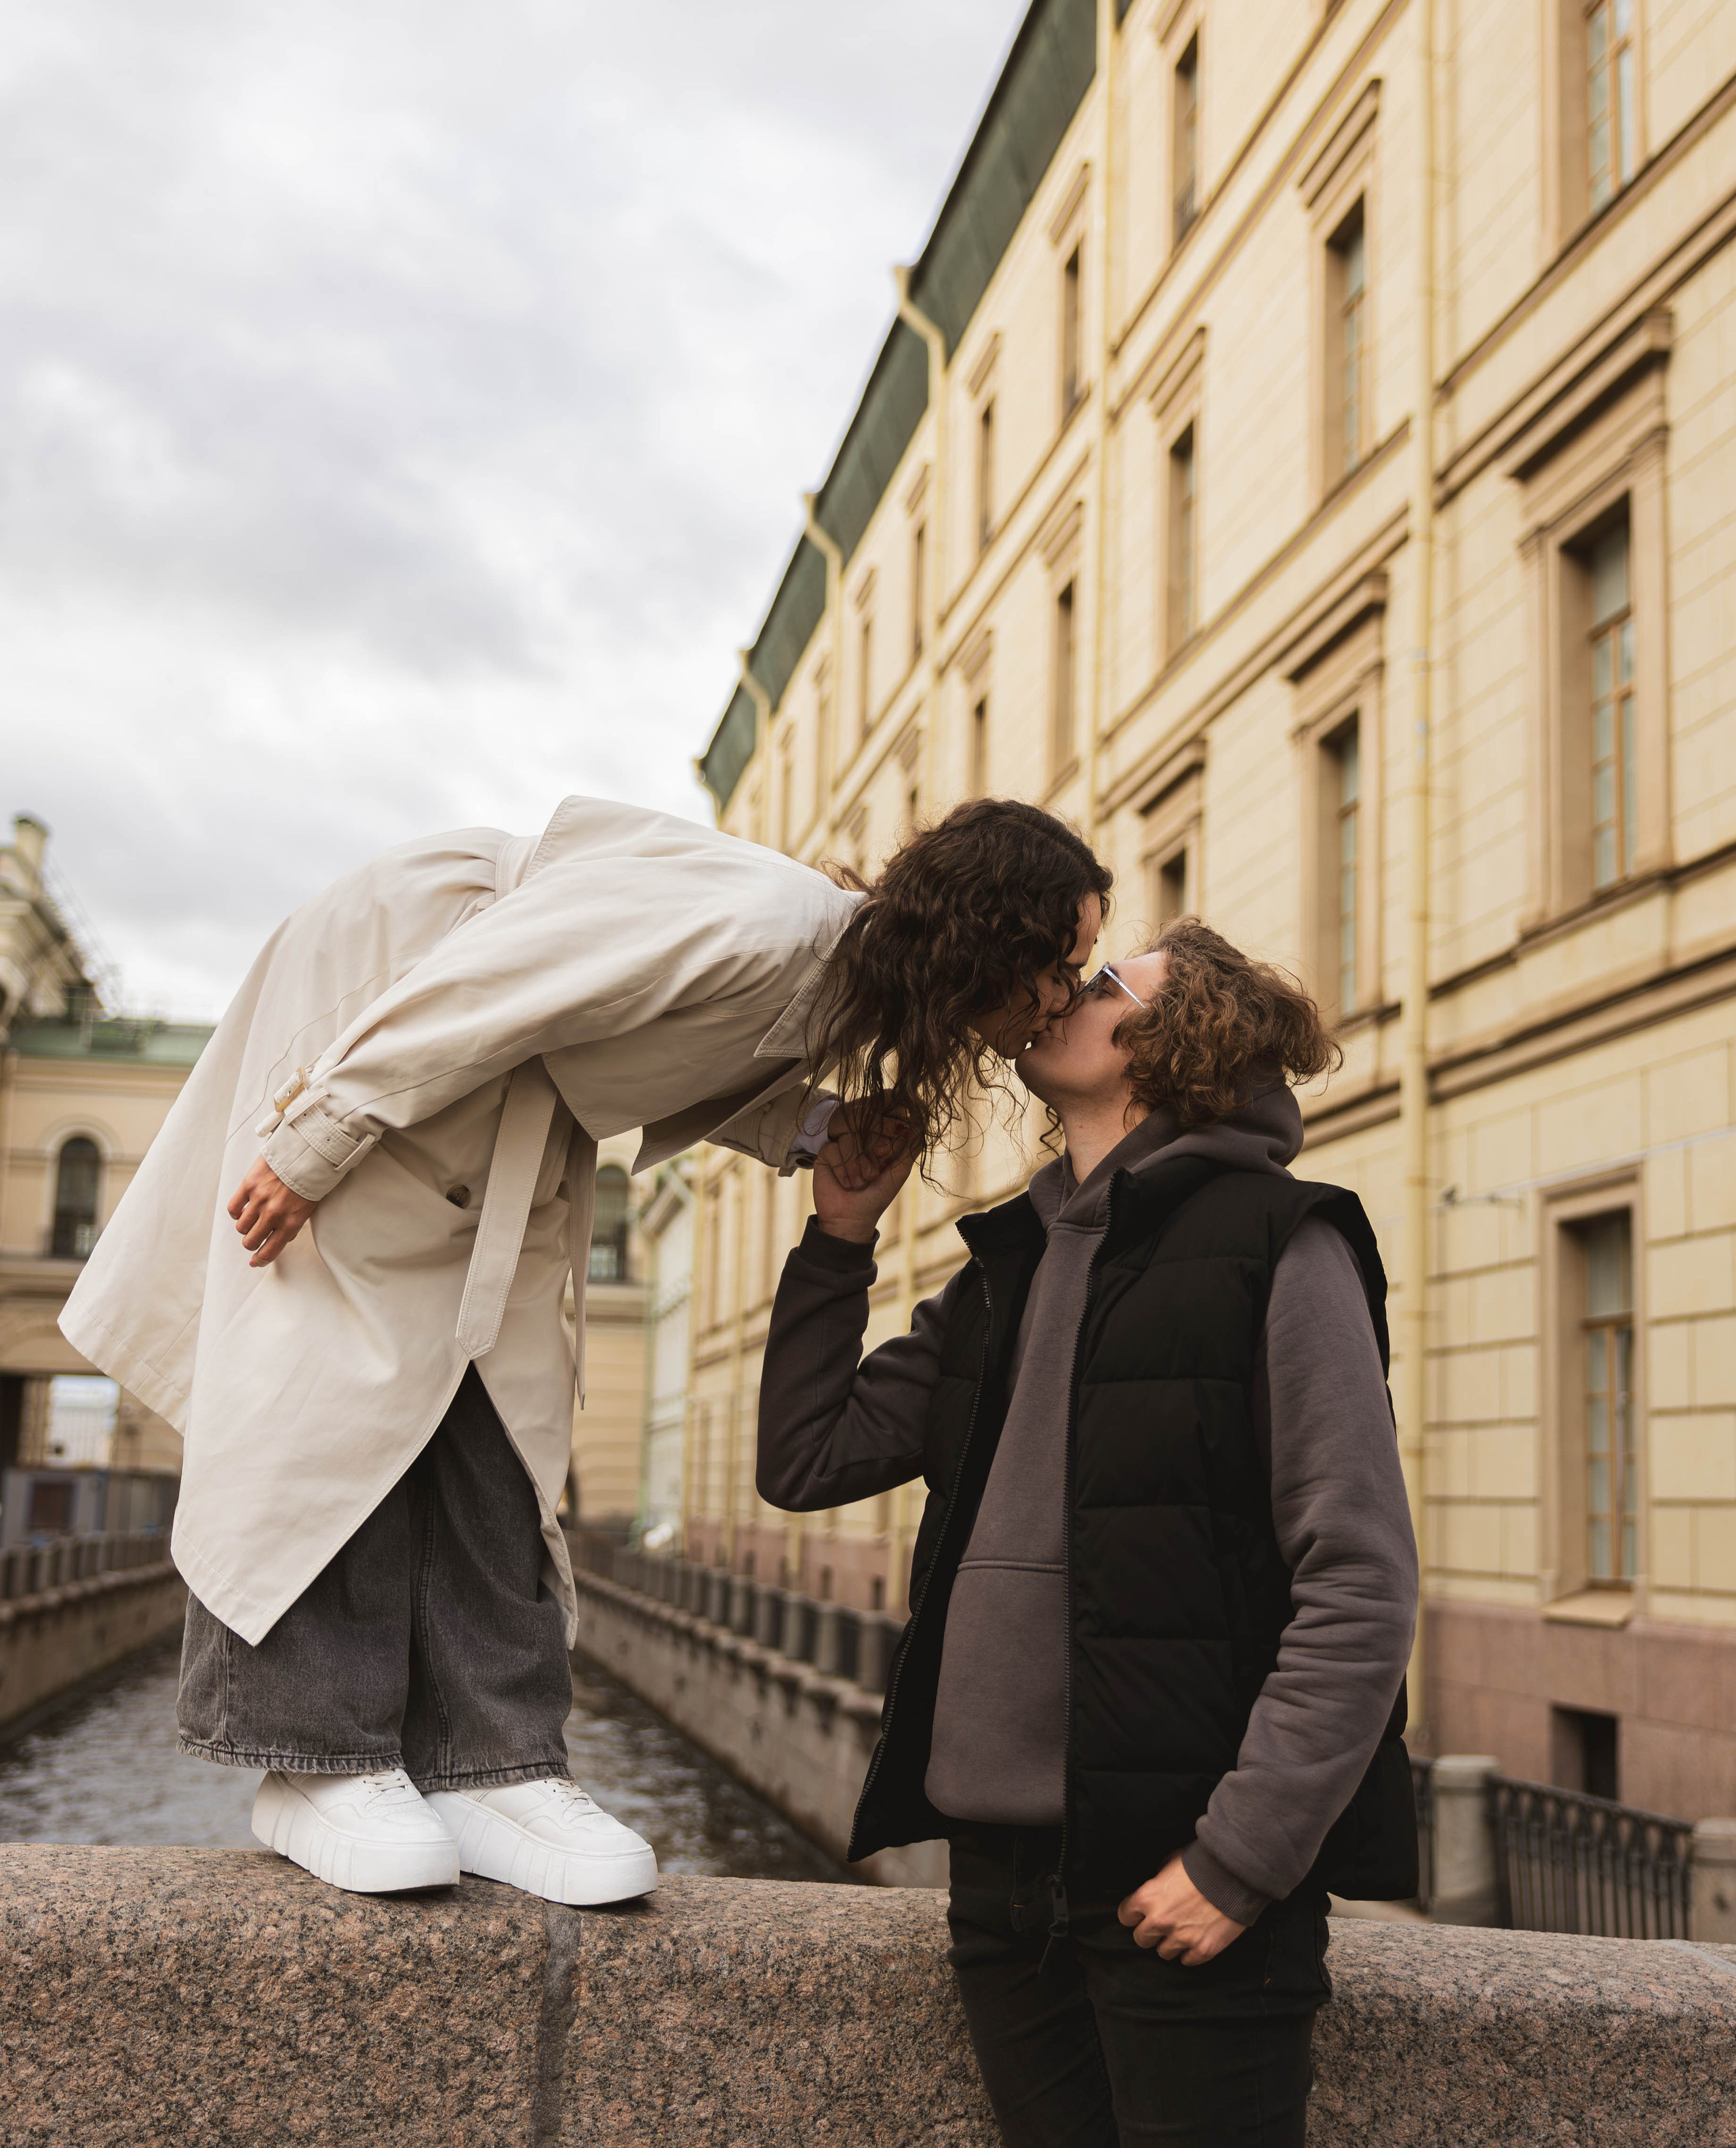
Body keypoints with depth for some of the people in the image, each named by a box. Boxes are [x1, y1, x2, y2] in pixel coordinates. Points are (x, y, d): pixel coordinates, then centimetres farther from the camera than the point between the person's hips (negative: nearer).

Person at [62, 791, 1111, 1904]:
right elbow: (475, 989, -31)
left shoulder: (838, 983, -4)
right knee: (346, 1376, -10)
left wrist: (835, 1130, -10)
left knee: (506, 1398, 1)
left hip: (514, 1123, 9)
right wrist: (313, 1148, -25)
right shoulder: (758, 925, -34)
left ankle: (487, 1766, 1)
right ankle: (320, 1765, -3)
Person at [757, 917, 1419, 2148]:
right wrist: (840, 1235, 11)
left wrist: (1241, 1860, -15)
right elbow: (805, 1462, 15)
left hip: (1180, 1877, -6)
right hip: (1002, 1862, 6)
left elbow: (1362, 1592, -11)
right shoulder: (1005, 1269, 15)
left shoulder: (1277, 1246, -6)